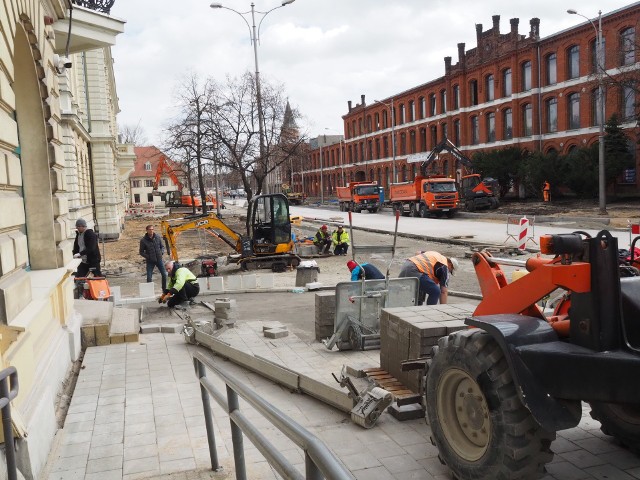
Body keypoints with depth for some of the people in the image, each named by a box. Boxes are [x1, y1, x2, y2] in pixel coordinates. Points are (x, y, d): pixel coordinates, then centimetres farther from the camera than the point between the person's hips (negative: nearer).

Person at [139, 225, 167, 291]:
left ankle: (164, 290, 19)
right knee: (149, 277, -2)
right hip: (150, 261, -2)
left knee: (164, 275, 4)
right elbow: (141, 252, 0)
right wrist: (148, 257, -13)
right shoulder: (143, 240, -7)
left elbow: (162, 246, 13)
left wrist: (161, 252, -5)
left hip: (159, 259, 2)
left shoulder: (158, 237, 0)